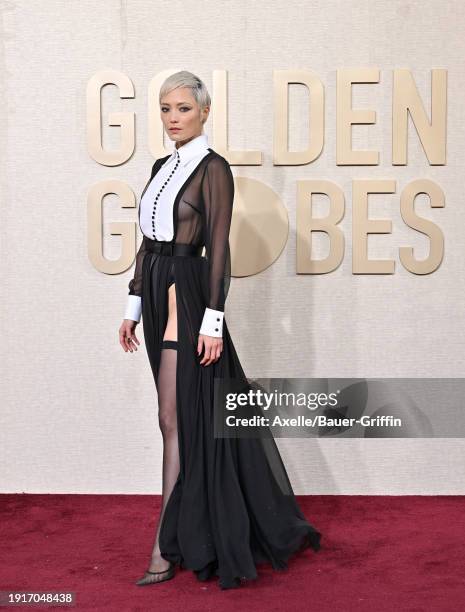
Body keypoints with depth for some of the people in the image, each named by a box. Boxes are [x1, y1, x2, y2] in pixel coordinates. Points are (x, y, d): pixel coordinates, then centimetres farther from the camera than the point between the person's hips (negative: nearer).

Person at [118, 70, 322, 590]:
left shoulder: (213, 168, -9)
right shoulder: (161, 167, 15)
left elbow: (219, 247, -14)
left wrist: (212, 319, -18)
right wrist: (134, 305, 15)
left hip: (187, 293, -8)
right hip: (157, 294, 8)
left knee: (176, 419, -5)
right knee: (189, 415, 14)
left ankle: (167, 548, 4)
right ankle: (214, 526, 30)